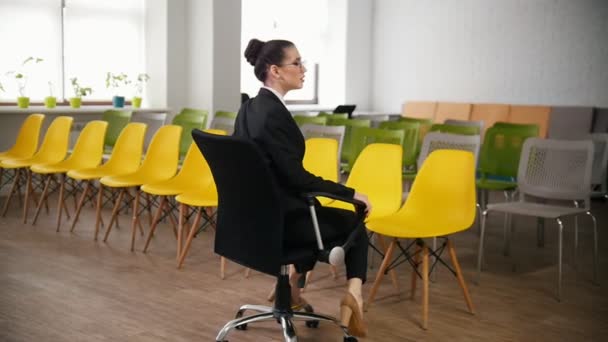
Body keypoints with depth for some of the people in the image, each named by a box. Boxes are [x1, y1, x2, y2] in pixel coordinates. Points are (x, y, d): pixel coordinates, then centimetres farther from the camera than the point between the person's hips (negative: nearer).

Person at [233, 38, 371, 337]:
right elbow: (297, 178, -23)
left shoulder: (248, 109, 5)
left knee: (327, 214, 31)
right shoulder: (274, 114, -22)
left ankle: (292, 280, 27)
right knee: (355, 222, 12)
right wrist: (351, 193, -13)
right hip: (278, 219, -8)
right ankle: (354, 293, -2)